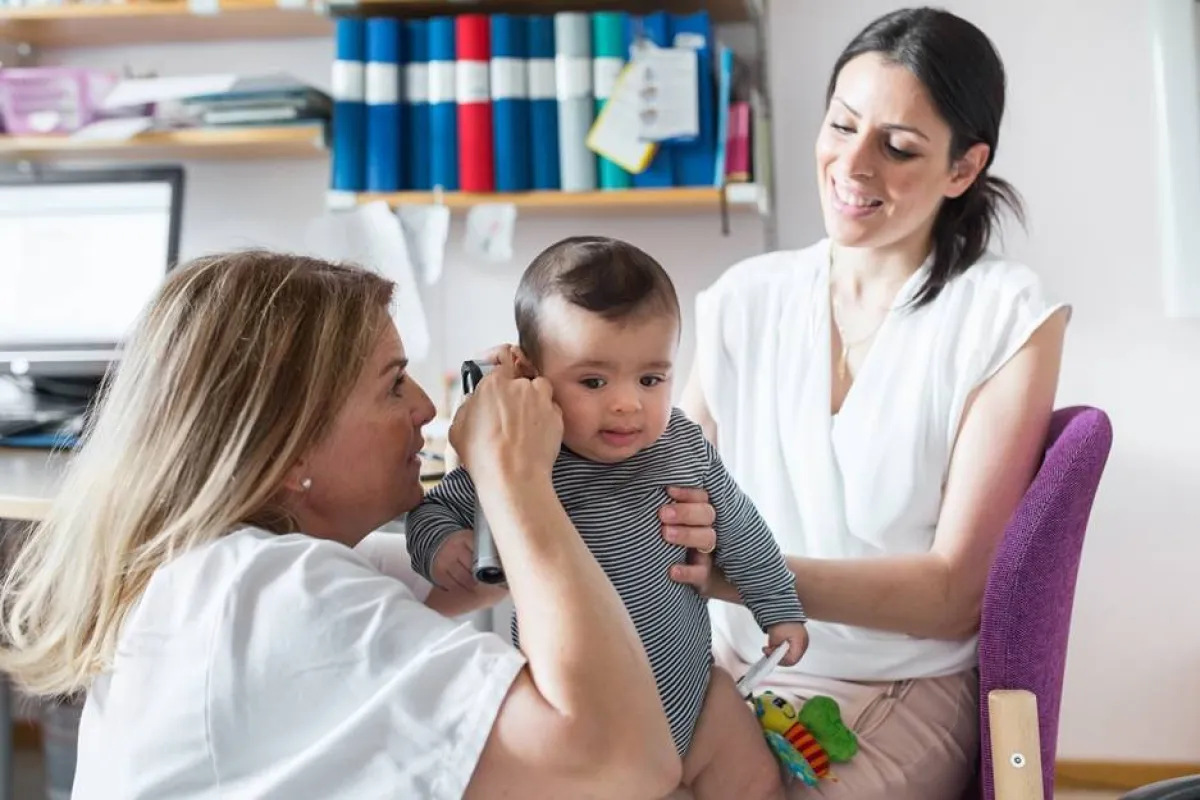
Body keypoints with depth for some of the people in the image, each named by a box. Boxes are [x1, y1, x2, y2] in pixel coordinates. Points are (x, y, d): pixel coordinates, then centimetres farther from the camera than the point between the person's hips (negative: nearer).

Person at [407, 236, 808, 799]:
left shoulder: (683, 447, -10)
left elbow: (739, 530, 6)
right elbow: (435, 507, -6)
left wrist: (779, 608, 15)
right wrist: (440, 543, -28)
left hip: (690, 687, 4)